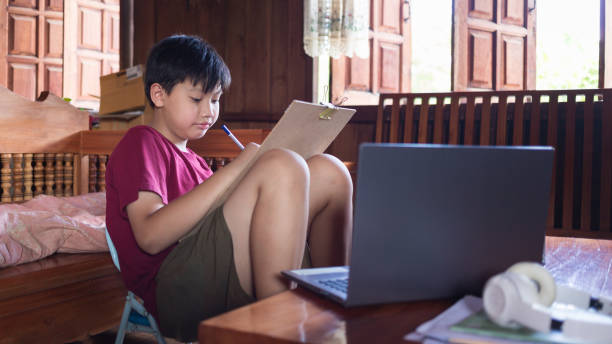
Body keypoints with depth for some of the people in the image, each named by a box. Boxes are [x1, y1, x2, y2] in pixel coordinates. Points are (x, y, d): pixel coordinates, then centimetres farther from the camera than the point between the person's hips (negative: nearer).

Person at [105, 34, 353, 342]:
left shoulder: (193, 162, 31)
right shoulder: (140, 143, 5)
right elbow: (150, 236, -13)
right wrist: (233, 170, -14)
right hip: (174, 291, -7)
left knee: (326, 172, -3)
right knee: (282, 165, -24)